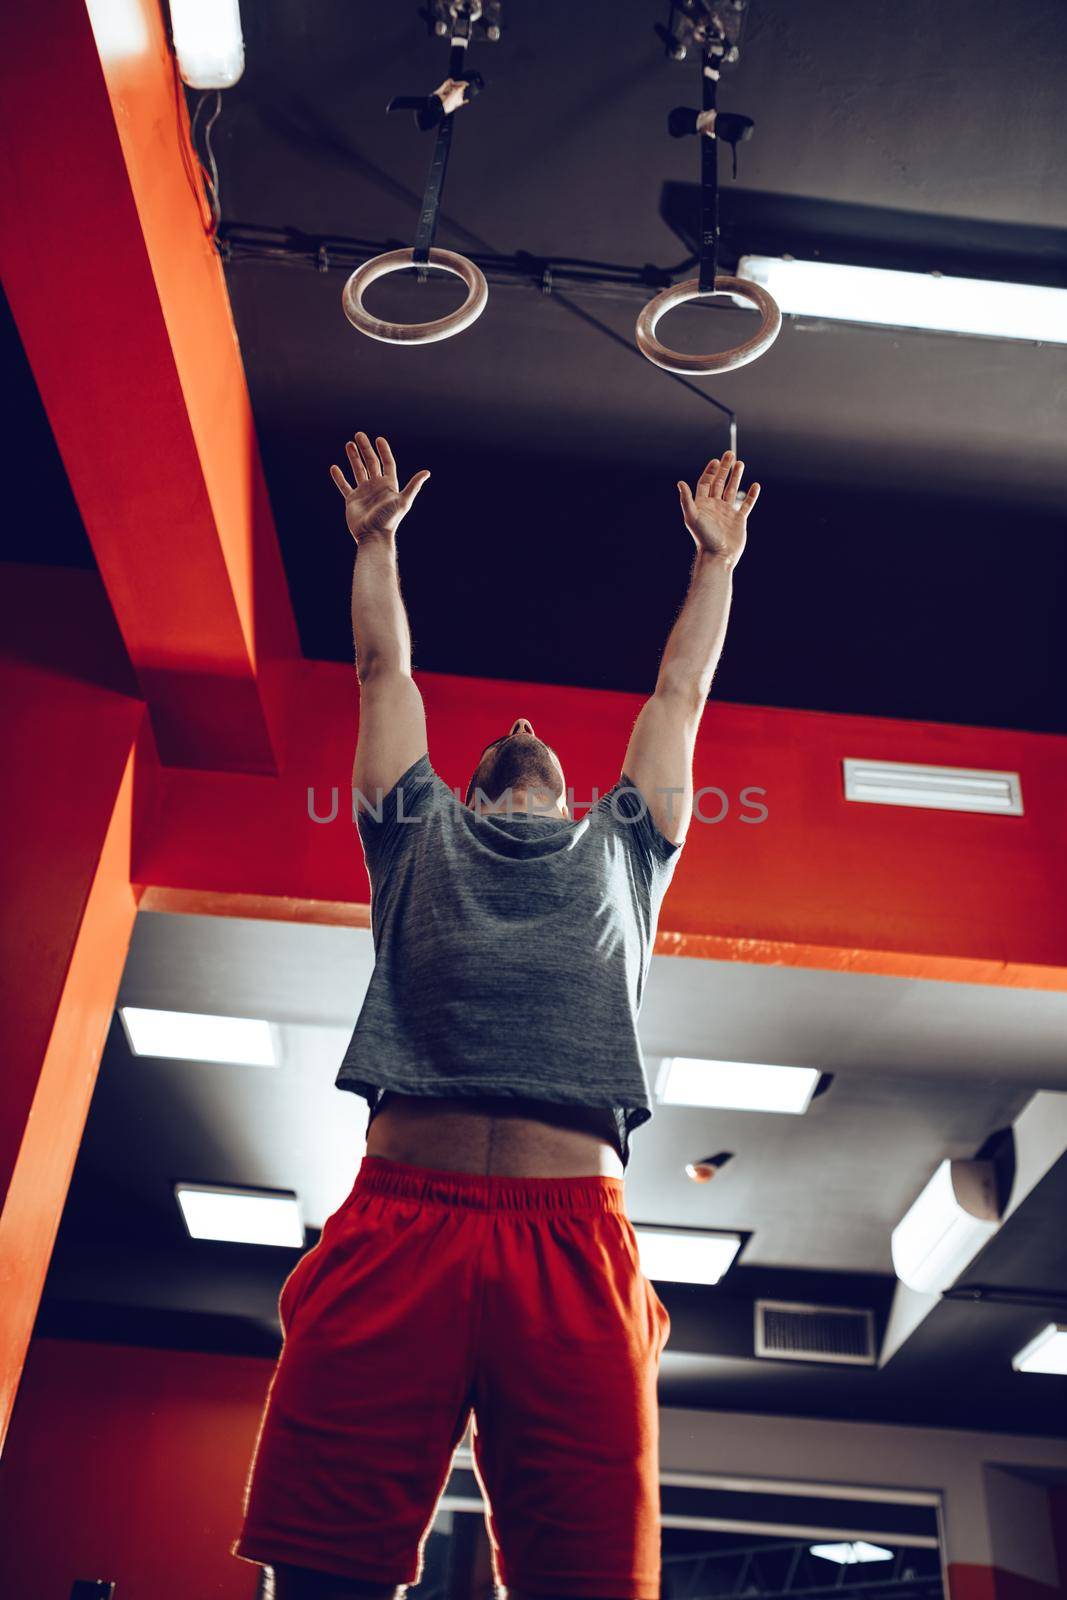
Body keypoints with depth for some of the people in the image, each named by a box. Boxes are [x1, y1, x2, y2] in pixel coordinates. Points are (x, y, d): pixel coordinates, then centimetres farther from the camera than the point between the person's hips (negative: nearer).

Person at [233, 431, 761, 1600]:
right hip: (398, 1218, 0)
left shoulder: (620, 846, 32)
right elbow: (386, 671, 38)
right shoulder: (421, 833, 29)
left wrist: (714, 557, 51)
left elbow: (680, 692, 40)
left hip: (577, 1242, 1)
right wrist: (376, 540, 49)